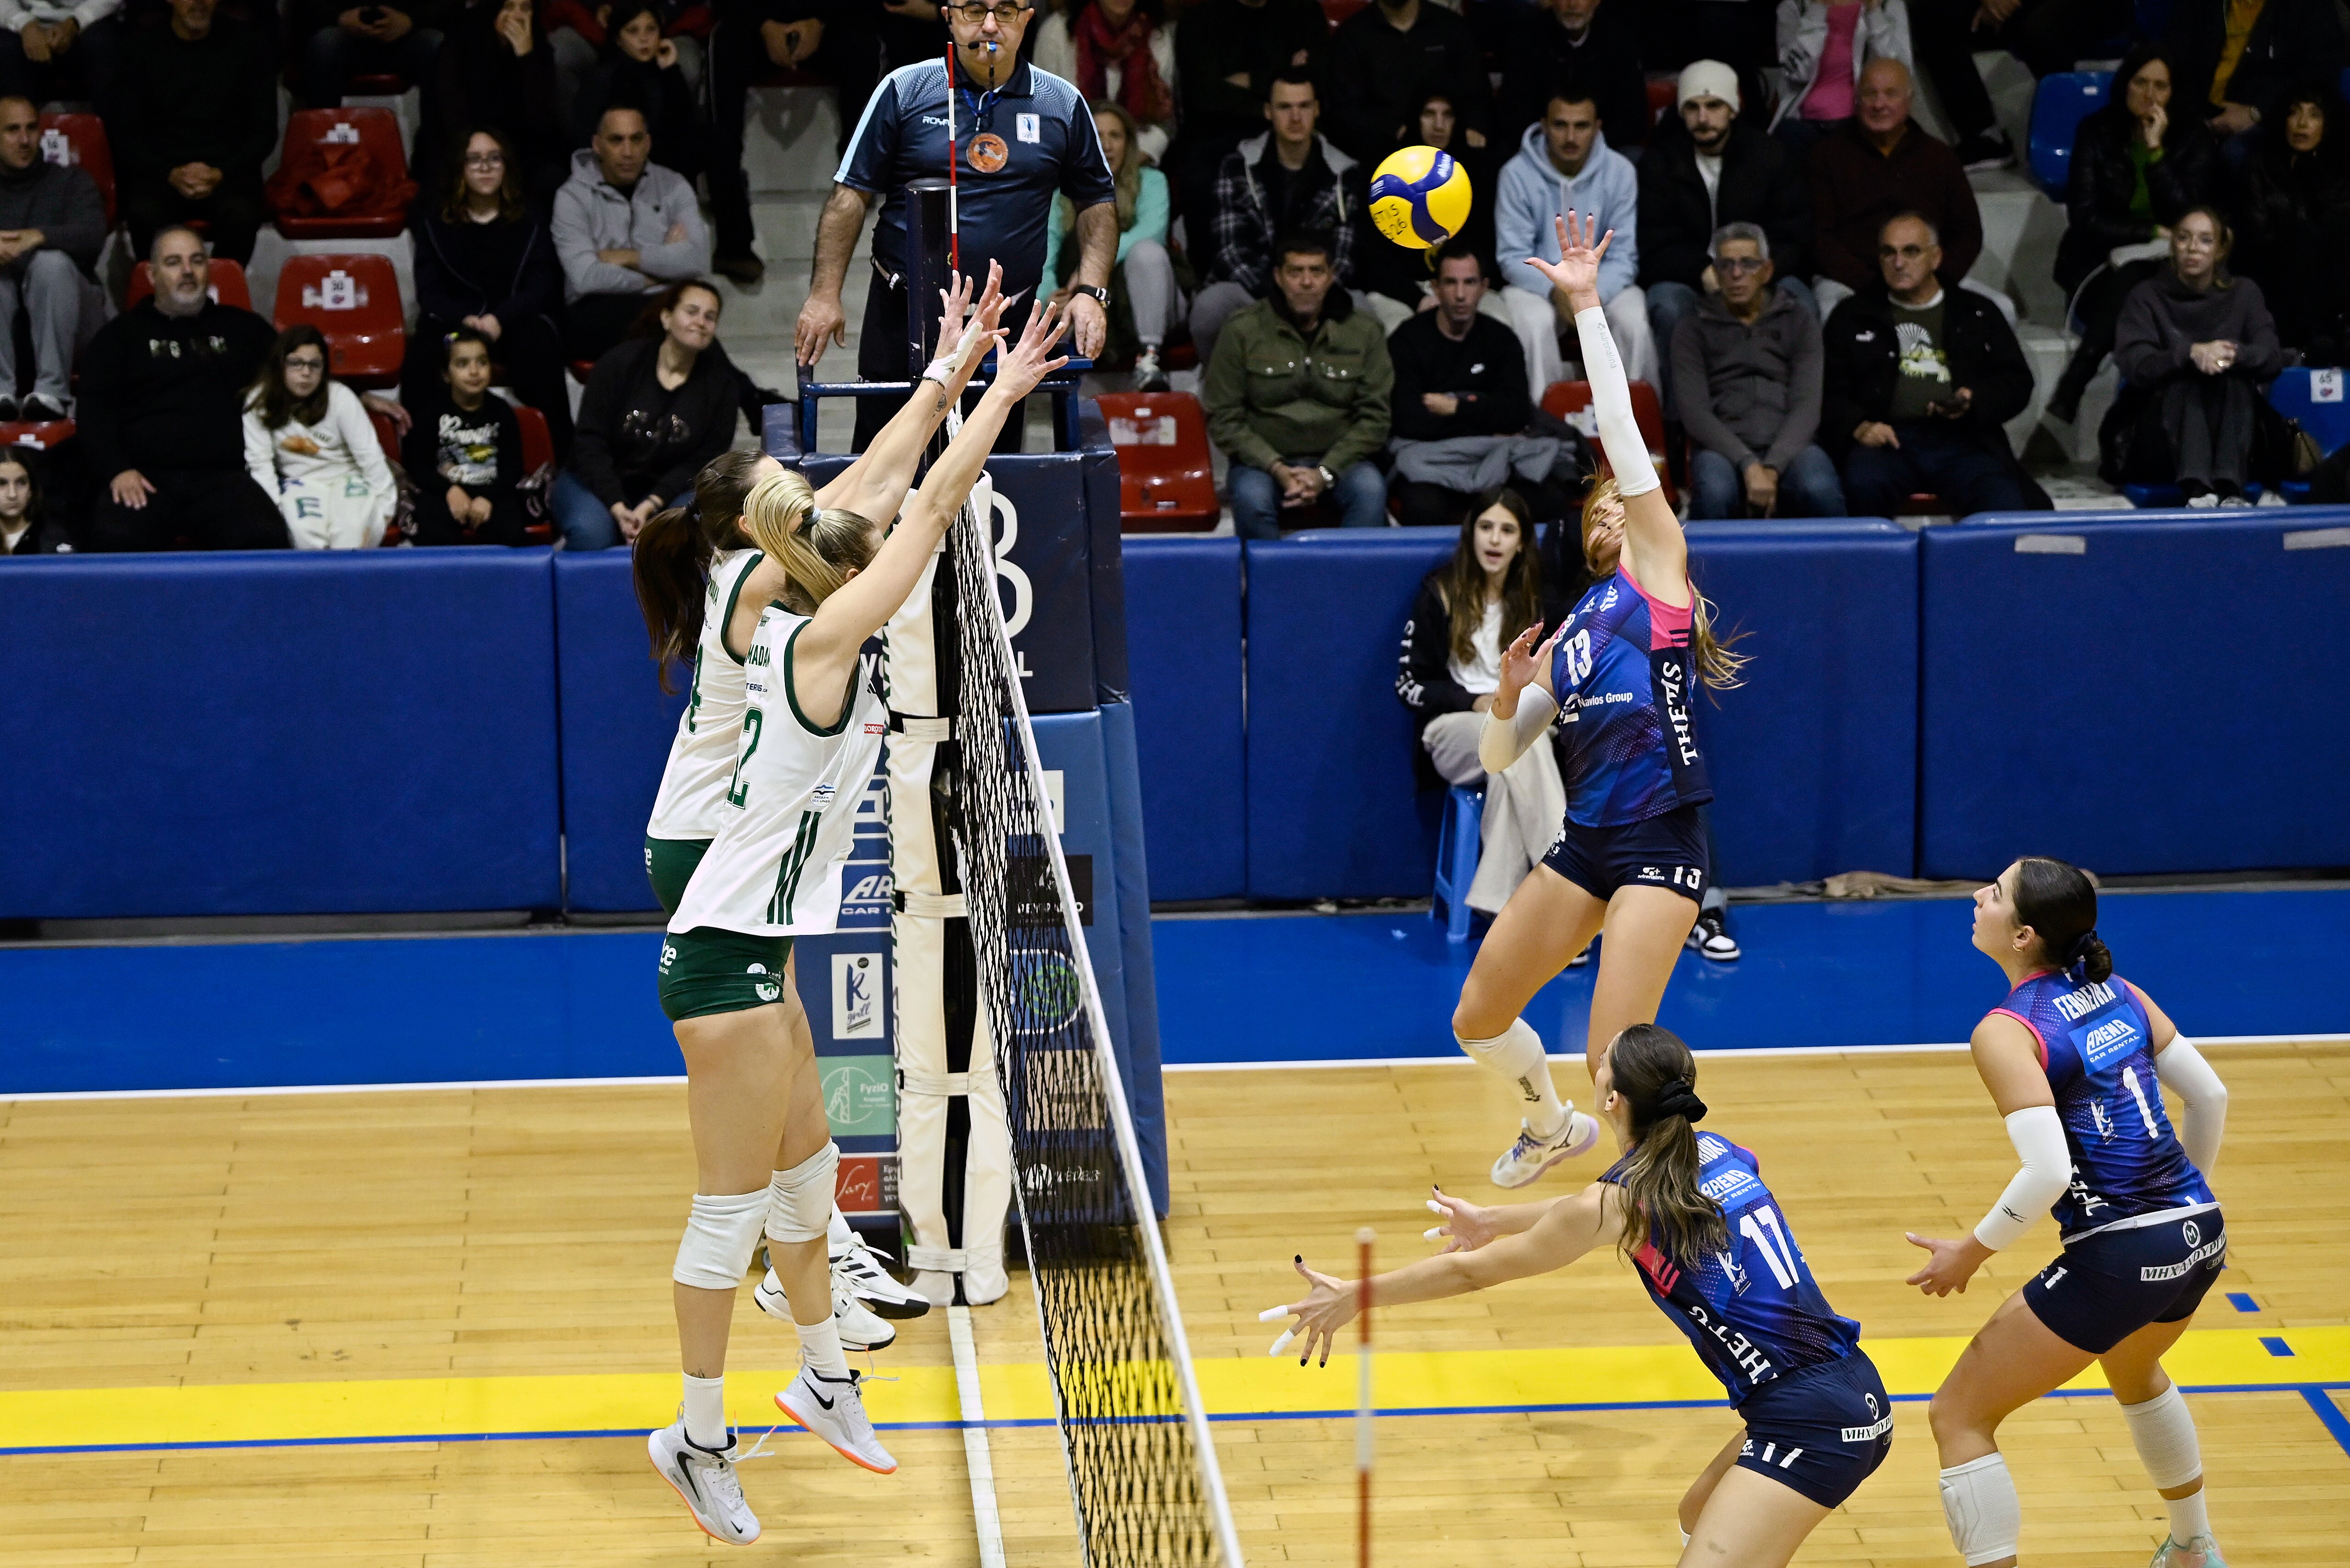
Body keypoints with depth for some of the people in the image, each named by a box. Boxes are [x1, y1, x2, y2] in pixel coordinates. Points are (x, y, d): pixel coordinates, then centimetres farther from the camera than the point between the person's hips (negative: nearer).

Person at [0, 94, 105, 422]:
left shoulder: (70, 182, 9)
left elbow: (93, 235, -11)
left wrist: (39, 237, -31)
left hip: (66, 319, -1)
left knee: (52, 262, -31)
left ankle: (51, 391, -35)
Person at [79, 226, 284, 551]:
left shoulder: (241, 327, 25)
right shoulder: (121, 334, 20)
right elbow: (95, 409, 9)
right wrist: (116, 469, -8)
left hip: (223, 478, 1)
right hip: (145, 478, -1)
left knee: (266, 537, -34)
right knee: (115, 538, -37)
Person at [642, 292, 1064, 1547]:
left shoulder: (795, 623, 8)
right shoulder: (823, 641, -14)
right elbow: (929, 514, -13)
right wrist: (1003, 394, -6)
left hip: (755, 950, 10)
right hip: (728, 961, -10)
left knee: (805, 1170, 21)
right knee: (732, 1210, -2)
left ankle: (824, 1379, 36)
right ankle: (697, 1439, 6)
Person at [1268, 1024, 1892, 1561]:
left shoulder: (1620, 1201, -9)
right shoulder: (1717, 1152, 12)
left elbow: (1470, 1271, 4)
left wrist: (1355, 1297, 16)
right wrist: (1494, 1221, 45)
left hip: (1807, 1424, -9)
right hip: (1858, 1395, 9)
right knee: (1700, 1518, 29)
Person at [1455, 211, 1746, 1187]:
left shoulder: (1658, 572, 2)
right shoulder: (1565, 637, 19)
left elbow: (1623, 437, -5)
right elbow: (1497, 758, 16)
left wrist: (1587, 306, -7)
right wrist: (1507, 700, -5)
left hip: (1662, 845, -7)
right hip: (1586, 844, 8)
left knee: (1618, 1061, -15)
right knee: (1479, 1020, 16)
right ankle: (1552, 1127, 44)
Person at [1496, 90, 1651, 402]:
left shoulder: (1620, 171, -2)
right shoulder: (1517, 174, -6)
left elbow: (1624, 256, -4)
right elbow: (1513, 258, -7)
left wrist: (1595, 294, -25)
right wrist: (1555, 291, -26)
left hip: (1604, 284, 1)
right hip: (1538, 283, -1)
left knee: (1635, 323, -29)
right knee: (1534, 324, -34)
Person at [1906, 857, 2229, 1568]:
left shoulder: (2005, 1031, -14)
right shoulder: (2118, 993, 7)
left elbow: (2048, 1173, -23)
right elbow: (2210, 1096, 12)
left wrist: (1970, 1254, -9)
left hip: (2118, 1259, -8)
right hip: (2200, 1231, 8)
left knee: (1958, 1417, 4)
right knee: (2135, 1374, 40)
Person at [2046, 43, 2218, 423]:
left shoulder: (2193, 139, 3)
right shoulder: (2097, 132, 3)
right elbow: (2084, 218, -5)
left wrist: (2156, 150, -15)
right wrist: (2154, 232, -10)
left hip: (2167, 265, 0)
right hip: (2101, 265, 0)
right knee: (2127, 285, -35)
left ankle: (2066, 399, -36)